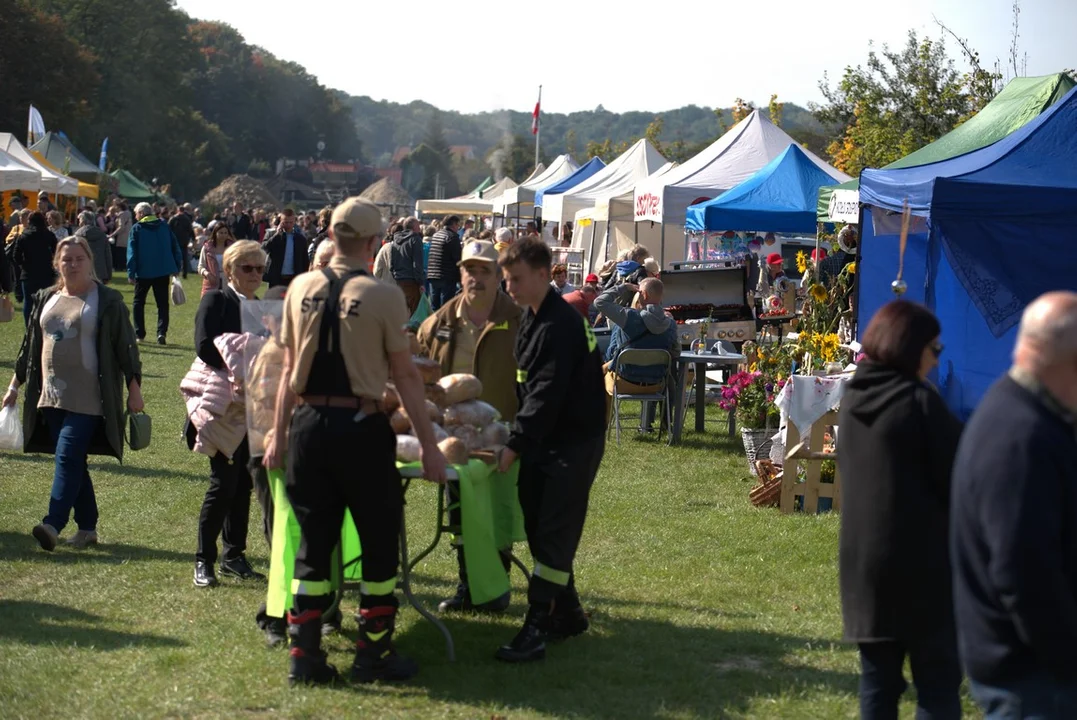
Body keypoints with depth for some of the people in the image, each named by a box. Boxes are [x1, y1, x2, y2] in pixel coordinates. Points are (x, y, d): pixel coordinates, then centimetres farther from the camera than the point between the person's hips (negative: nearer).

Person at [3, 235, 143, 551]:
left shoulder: (107, 301, -2)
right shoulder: (46, 299, 13)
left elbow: (125, 346, -1)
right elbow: (30, 345, 19)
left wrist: (134, 388, -4)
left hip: (87, 398, -5)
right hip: (51, 395, 5)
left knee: (67, 457, -16)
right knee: (73, 462, 8)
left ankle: (53, 524, -22)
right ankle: (87, 528, 15)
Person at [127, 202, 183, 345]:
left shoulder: (137, 228, -5)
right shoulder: (164, 226, 5)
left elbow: (132, 252, -8)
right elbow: (175, 247, 5)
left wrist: (131, 272, -6)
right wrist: (176, 267, 10)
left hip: (143, 272, -2)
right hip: (163, 272, 2)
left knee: (138, 302, 13)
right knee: (162, 303, 5)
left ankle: (139, 334, 10)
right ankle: (162, 332, -12)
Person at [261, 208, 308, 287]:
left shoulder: (301, 238, 7)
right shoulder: (272, 236, 3)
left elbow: (305, 261, 10)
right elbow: (263, 250, -13)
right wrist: (276, 234, -15)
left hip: (294, 280, 1)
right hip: (276, 280, -1)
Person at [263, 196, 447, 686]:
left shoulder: (301, 289, 3)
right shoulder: (383, 296, -9)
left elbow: (289, 370, 6)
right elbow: (405, 377, -7)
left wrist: (279, 435, 14)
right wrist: (429, 445, -1)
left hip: (308, 425, 4)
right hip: (360, 426, -4)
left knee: (313, 544, 12)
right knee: (379, 544, 11)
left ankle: (304, 656, 14)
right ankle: (373, 654, 16)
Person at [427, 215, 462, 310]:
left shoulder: (435, 235, 14)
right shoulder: (453, 237, -10)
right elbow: (457, 258, -13)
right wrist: (460, 277, -8)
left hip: (432, 275, 7)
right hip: (447, 277, -7)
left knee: (434, 307, 10)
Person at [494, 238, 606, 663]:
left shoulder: (560, 326, -20)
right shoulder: (532, 318, 11)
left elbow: (547, 394, -24)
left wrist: (515, 446, -24)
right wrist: (519, 439, 12)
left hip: (573, 443, -10)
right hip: (543, 441, 10)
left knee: (554, 534, -10)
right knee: (538, 527, 12)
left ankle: (536, 627, -11)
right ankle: (566, 613, 23)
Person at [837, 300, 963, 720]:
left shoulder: (852, 399, 8)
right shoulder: (919, 400, -13)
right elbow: (958, 479, -11)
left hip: (861, 559, 7)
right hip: (921, 562, -7)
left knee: (878, 681, 12)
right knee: (937, 684, 0)